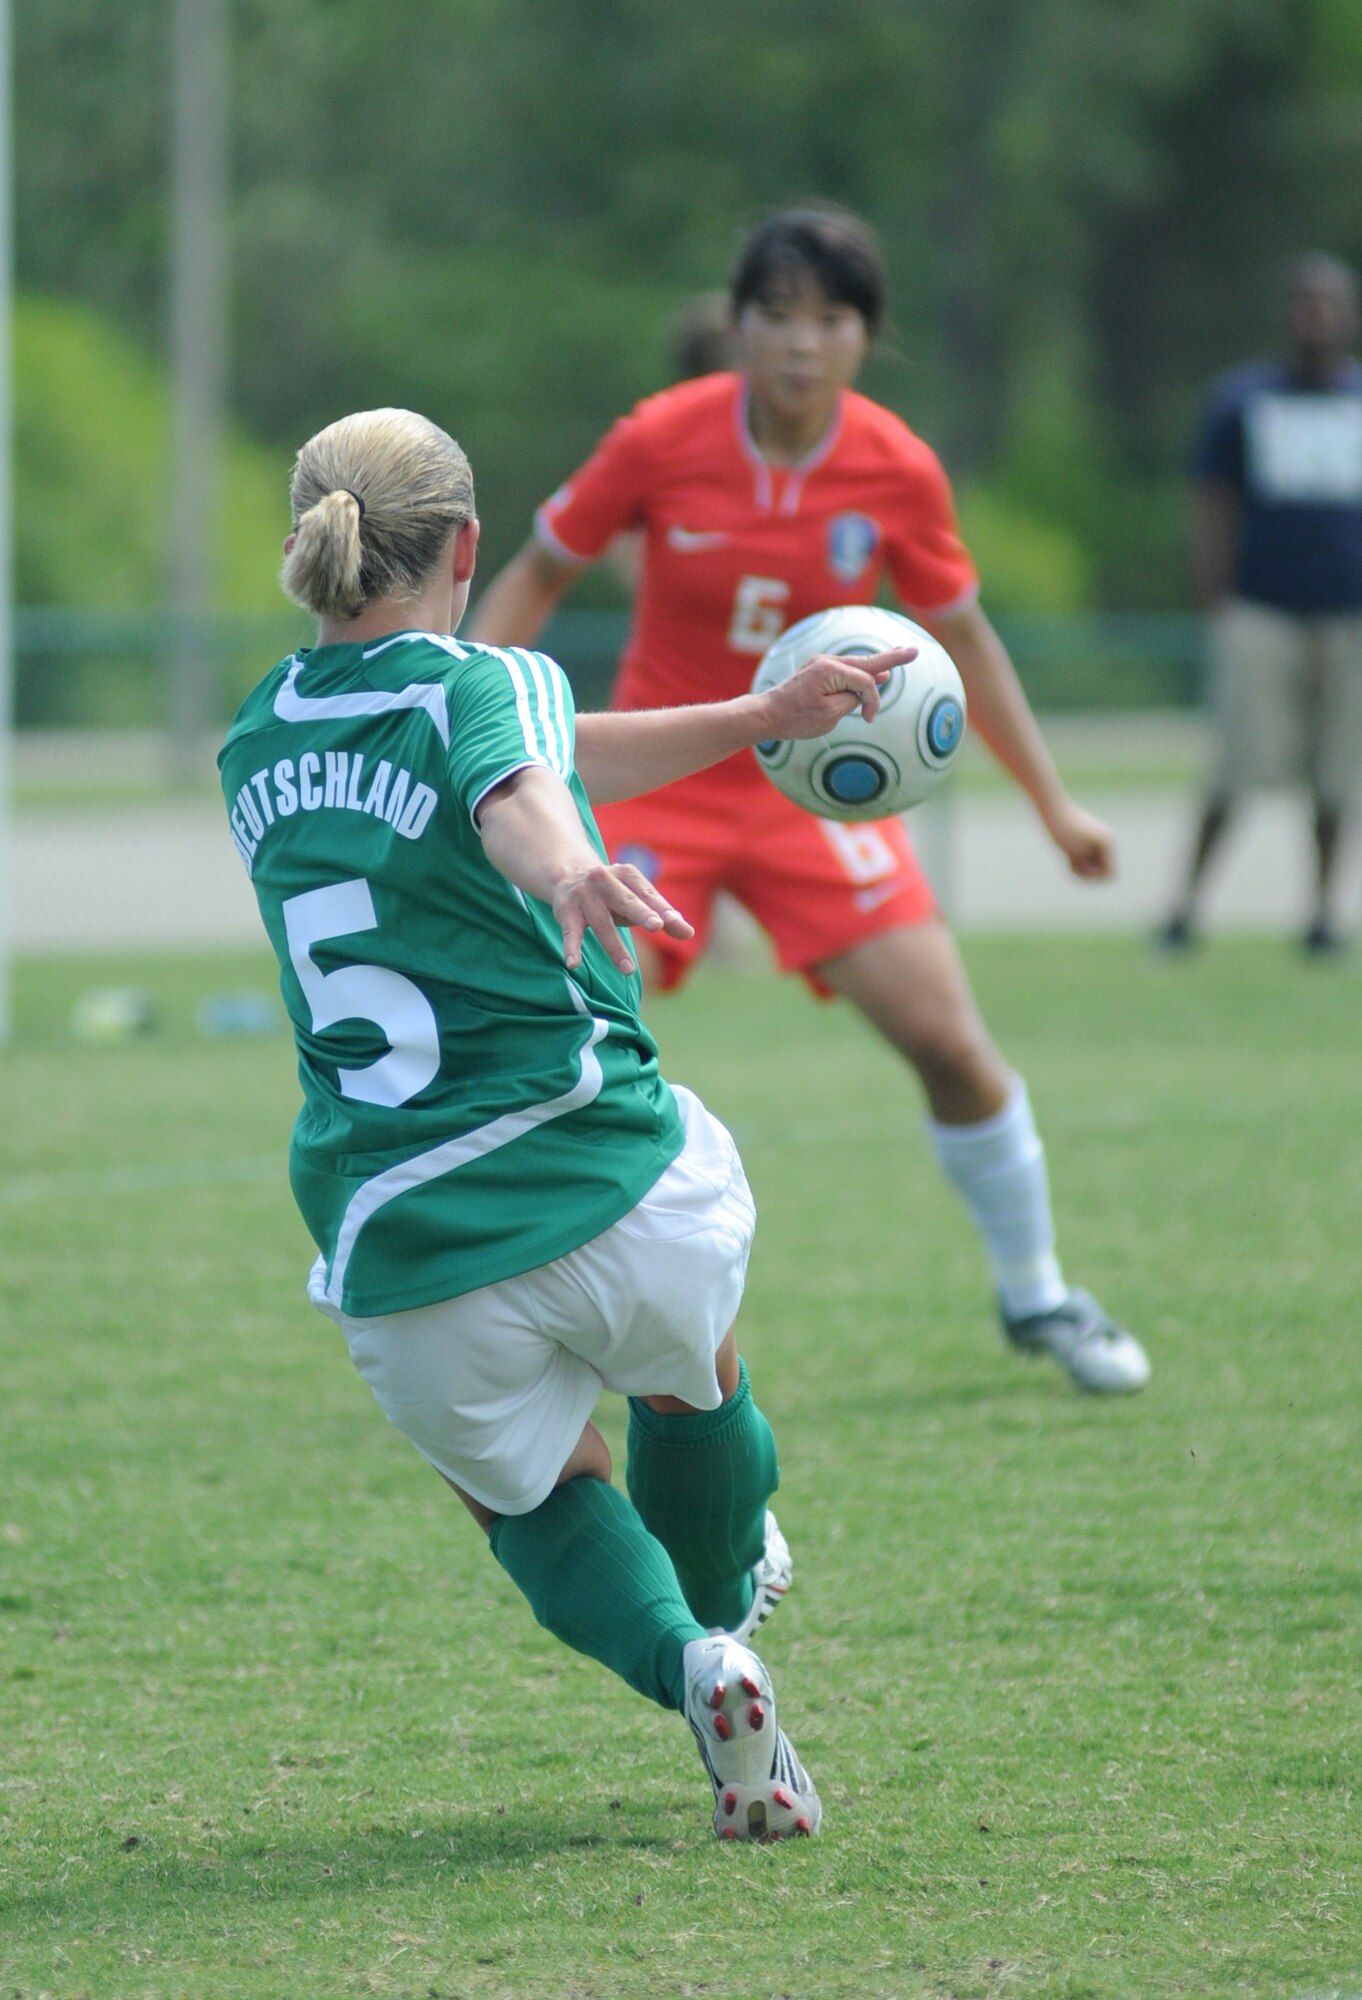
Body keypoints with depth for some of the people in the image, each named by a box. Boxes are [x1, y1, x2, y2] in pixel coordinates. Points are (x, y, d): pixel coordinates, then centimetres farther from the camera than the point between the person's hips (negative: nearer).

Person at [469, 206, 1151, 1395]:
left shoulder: (899, 472, -9)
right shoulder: (662, 443, -14)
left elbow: (963, 640, 6)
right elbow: (536, 575, 0)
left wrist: (1054, 805, 7)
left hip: (817, 792, 1)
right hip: (660, 789, -1)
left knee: (951, 1043, -5)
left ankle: (1036, 1296, 17)